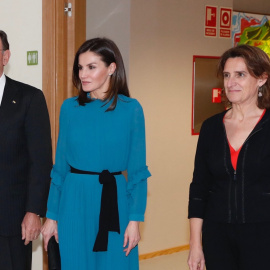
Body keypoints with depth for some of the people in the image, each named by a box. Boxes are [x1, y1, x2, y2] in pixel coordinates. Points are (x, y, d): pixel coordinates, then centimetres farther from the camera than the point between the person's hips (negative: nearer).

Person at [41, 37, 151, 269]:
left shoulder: (130, 109, -4)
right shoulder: (69, 108, 2)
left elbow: (137, 170, -3)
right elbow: (60, 166, 7)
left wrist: (135, 219, -7)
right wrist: (52, 216, 6)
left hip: (114, 200, -2)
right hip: (75, 201, 2)